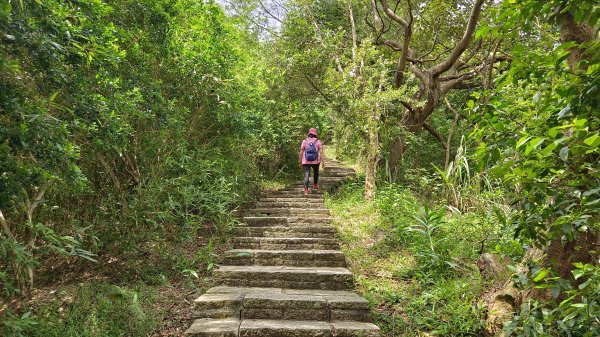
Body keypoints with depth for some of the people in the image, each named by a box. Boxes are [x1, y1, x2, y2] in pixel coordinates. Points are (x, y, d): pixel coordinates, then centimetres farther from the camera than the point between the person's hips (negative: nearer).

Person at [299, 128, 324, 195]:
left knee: (306, 175, -3)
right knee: (316, 172, 28)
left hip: (306, 162, -1)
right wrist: (323, 162, -6)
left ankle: (306, 190, -17)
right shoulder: (318, 142, -1)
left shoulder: (304, 141, 0)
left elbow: (301, 153, -1)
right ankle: (315, 185, 36)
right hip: (315, 161, 1)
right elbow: (321, 152, -8)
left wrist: (300, 162, 7)